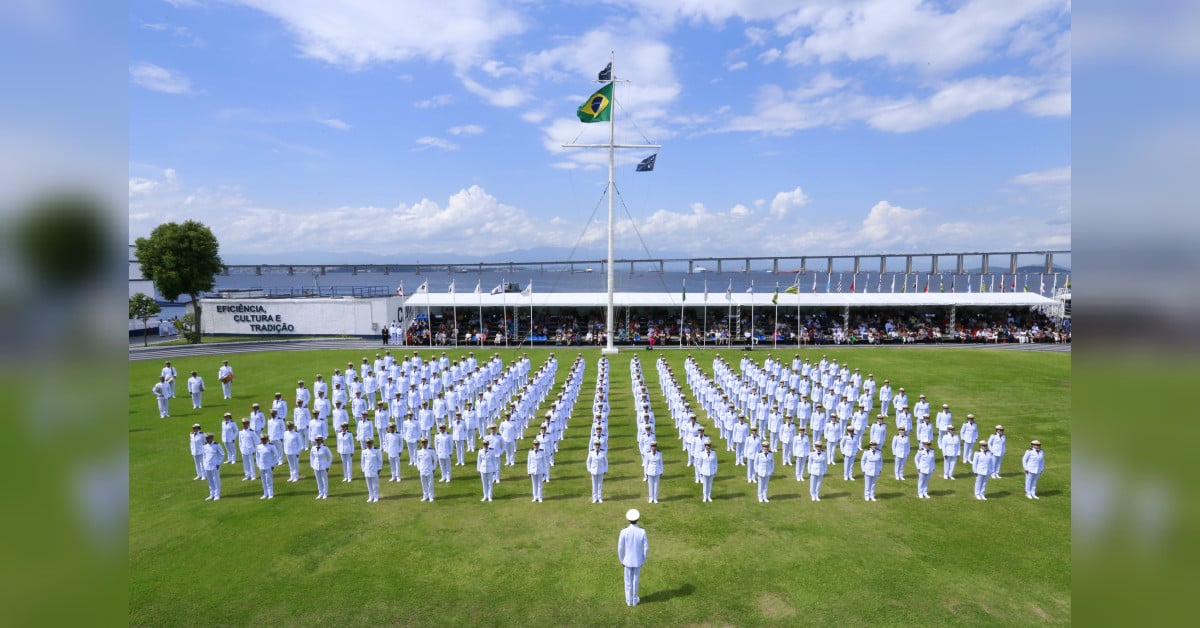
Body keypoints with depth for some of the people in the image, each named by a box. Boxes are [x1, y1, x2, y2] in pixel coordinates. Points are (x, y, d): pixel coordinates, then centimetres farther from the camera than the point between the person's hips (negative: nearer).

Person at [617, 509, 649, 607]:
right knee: (636, 580, 21)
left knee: (628, 581, 20)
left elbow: (620, 548, -14)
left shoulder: (624, 532, -23)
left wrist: (621, 561, 2)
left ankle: (629, 600, 34)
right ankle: (635, 600, 36)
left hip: (627, 560, 0)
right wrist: (643, 560, 6)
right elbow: (646, 548, -12)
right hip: (638, 561, 0)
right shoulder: (642, 532, -21)